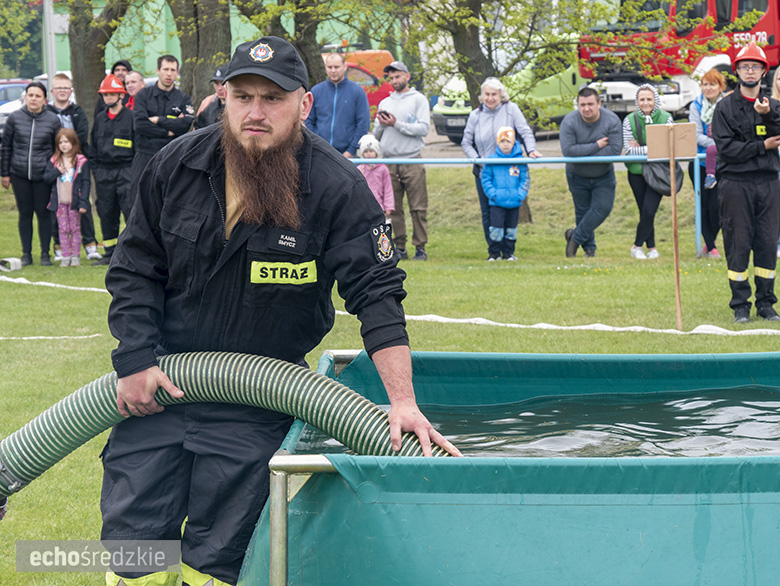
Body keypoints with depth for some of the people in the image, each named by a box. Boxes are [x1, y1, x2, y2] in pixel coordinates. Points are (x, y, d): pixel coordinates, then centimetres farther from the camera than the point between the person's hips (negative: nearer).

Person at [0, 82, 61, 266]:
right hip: (19, 174, 1)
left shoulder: (52, 120, -2)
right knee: (25, 213, 7)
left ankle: (45, 254, 11)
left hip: (43, 174, -1)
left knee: (43, 212, 2)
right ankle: (26, 254, 15)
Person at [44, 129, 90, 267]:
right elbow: (46, 178, 4)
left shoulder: (81, 161, -3)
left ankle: (75, 256, 11)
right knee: (63, 230, 3)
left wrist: (83, 203, -10)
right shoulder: (54, 161, 7)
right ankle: (65, 256, 6)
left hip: (74, 202, -3)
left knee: (75, 229, 4)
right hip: (60, 202, 3)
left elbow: (85, 183, -4)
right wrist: (56, 171, -15)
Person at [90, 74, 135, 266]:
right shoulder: (100, 119, 15)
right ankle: (110, 253, 14)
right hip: (103, 171, 5)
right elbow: (94, 146, 21)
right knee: (106, 214, 7)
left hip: (125, 169, -5)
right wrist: (95, 169, 13)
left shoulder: (131, 116, -2)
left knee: (131, 211, -11)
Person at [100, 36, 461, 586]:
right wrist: (136, 360, -5)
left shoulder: (338, 189, -14)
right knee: (133, 535, 2)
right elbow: (135, 268, 5)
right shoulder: (177, 165, -3)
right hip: (158, 380, 3)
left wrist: (404, 402, -22)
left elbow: (378, 294, -15)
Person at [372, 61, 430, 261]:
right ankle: (400, 247, 7)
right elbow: (376, 135, 18)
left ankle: (420, 248, -3)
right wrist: (381, 124, -3)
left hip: (412, 160, -4)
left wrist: (397, 124, -11)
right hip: (389, 161, 4)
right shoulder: (384, 103, 19)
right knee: (394, 208, 3)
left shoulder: (418, 100, 6)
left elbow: (424, 128, -8)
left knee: (418, 208, -6)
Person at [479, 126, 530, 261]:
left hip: (514, 203, 2)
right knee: (496, 229, -5)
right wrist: (492, 193, -8)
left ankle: (508, 253, 22)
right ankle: (494, 253, 7)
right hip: (497, 203, -2)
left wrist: (520, 195, -7)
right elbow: (486, 178, 2)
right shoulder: (491, 159, -2)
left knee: (511, 229, 10)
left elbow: (525, 179, 4)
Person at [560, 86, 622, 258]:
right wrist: (597, 146, -27)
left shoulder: (612, 120, -19)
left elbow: (615, 150, -27)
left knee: (603, 208, -10)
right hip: (578, 176, 0)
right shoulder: (569, 121, -19)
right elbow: (568, 150, -29)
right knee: (583, 212, 8)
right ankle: (589, 248, 24)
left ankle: (575, 237, 6)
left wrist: (583, 153, -26)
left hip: (604, 176, 0)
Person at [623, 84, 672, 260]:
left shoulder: (666, 118, -4)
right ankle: (651, 247, 18)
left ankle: (637, 245, 8)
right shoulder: (630, 120, -3)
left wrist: (641, 148, -14)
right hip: (637, 172, 1)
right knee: (645, 212, 5)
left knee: (649, 212, -9)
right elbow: (629, 149, -8)